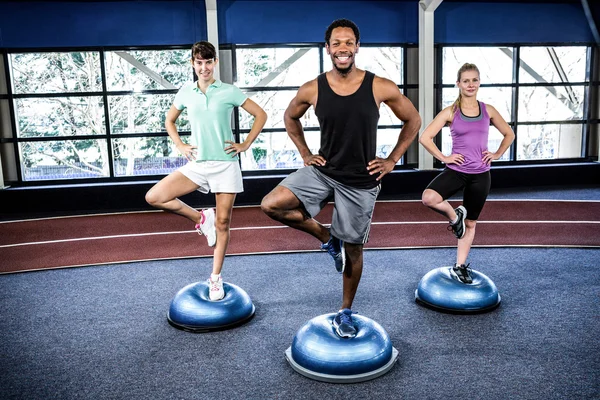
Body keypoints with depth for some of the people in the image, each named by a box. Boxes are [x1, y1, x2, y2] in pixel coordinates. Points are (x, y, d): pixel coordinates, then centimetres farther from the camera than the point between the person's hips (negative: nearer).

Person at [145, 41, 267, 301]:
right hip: (197, 164, 3)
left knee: (222, 223, 3)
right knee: (154, 197, -12)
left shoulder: (229, 92, -2)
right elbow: (170, 120, 22)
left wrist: (245, 145, -3)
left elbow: (260, 115, 3)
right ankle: (201, 218, 9)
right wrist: (180, 146, 7)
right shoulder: (185, 92, 6)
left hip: (226, 165, -3)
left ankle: (216, 278, 19)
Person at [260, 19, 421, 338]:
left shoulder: (381, 88, -12)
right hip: (322, 171, 2)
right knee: (271, 205, -17)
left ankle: (345, 312, 33)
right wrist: (305, 154, 4)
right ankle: (326, 237, 8)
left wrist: (392, 160, -1)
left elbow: (413, 121, 2)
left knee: (352, 249, 9)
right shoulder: (312, 90, -8)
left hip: (361, 182, -2)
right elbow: (290, 118, 13)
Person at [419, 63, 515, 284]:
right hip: (455, 170, -2)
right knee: (428, 198, -31)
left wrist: (497, 154, 5)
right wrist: (443, 157, -11)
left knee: (470, 223, 11)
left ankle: (460, 266, 25)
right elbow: (425, 137, -9)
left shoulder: (488, 110, 3)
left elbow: (509, 134, 16)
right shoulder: (450, 112, -5)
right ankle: (454, 216, 0)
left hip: (480, 174, 2)